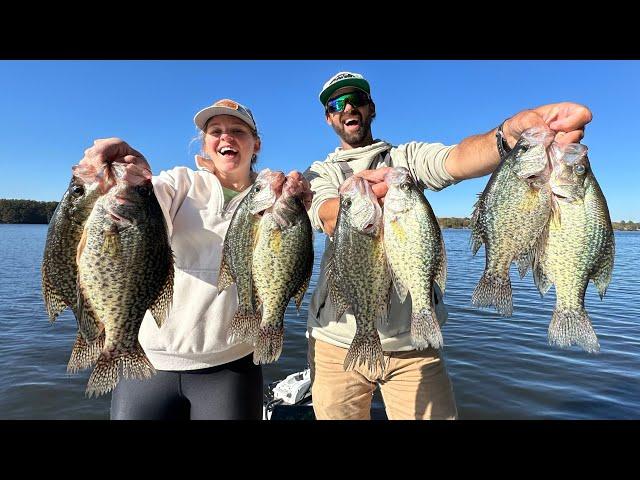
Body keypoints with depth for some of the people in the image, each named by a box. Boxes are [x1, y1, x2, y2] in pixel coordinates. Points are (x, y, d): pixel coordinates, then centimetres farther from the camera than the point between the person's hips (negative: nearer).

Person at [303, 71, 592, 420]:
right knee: (338, 413, 13)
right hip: (339, 339, 1)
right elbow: (331, 220, -15)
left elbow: (457, 160, -14)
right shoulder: (319, 173, 8)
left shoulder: (408, 156, 9)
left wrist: (510, 134, -35)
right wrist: (370, 193, -37)